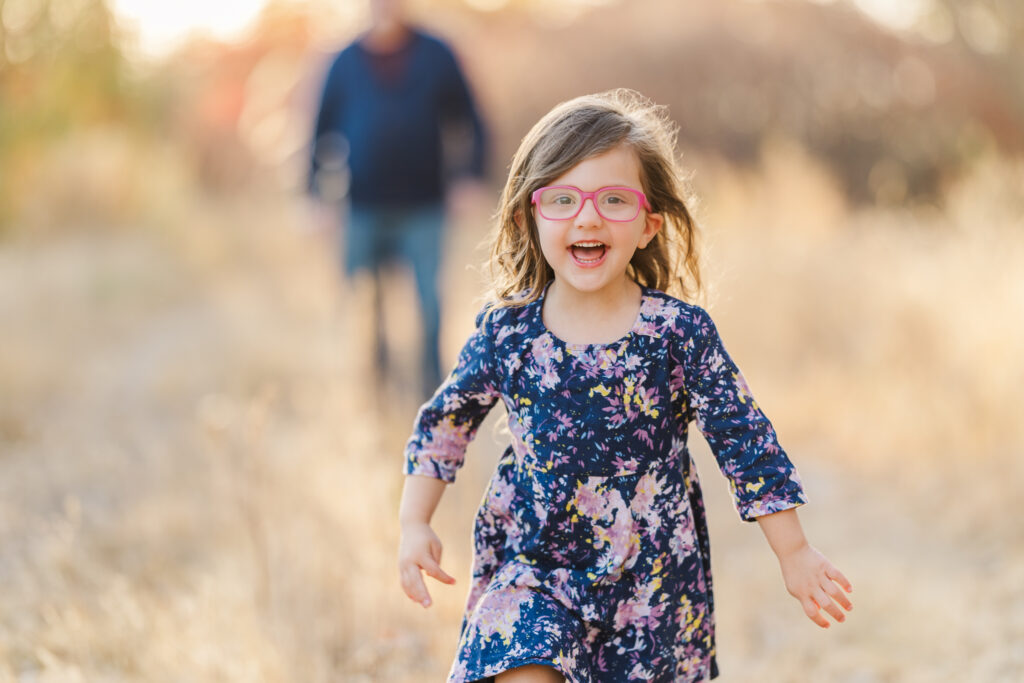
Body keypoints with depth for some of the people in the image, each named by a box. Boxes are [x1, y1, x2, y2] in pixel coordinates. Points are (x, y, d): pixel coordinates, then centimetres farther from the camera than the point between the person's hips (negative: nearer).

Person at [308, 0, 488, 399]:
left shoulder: (434, 56, 7)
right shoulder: (347, 63, 7)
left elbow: (468, 123, 12)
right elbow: (325, 131, 13)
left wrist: (471, 177, 0)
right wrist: (319, 196, 7)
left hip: (423, 206, -1)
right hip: (364, 210, 1)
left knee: (430, 303, -8)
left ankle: (433, 391, 0)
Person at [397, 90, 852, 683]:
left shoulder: (681, 333, -11)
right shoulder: (506, 332, -6)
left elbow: (745, 439, -5)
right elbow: (445, 421, 9)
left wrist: (795, 553, -2)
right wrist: (415, 524, 5)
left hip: (651, 577, 0)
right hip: (531, 565, 0)